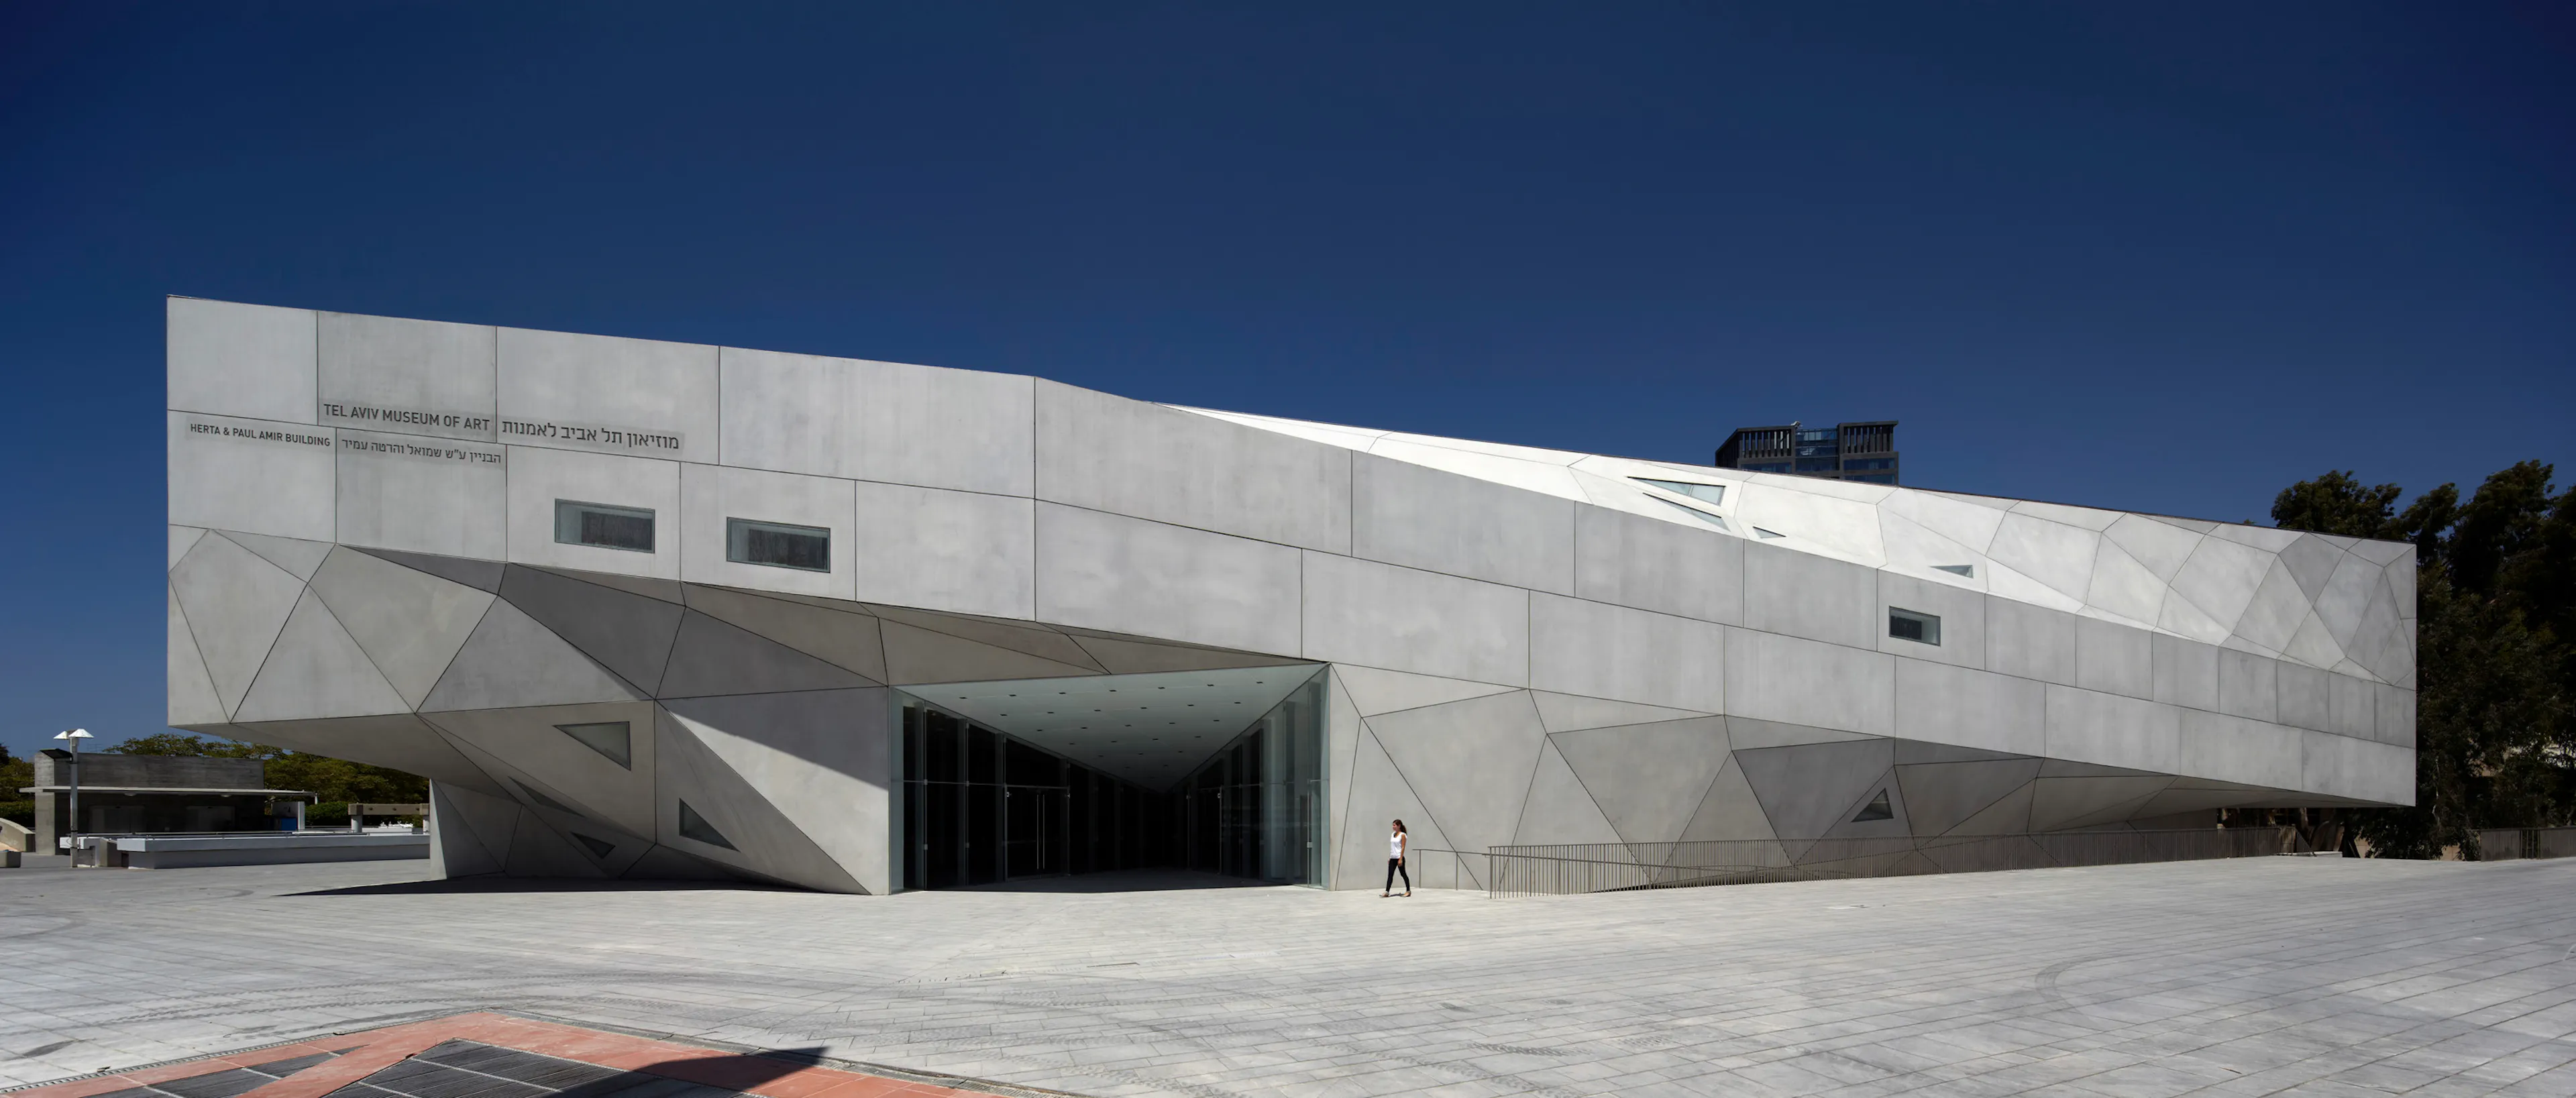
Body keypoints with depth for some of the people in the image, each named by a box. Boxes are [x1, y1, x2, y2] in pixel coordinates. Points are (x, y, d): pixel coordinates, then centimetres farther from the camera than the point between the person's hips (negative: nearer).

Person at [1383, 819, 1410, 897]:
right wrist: (1389, 858, 13)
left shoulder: (1402, 835, -8)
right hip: (1393, 858, 6)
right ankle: (1387, 892, -6)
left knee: (1403, 874, 3)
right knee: (1390, 875, -1)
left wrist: (1401, 859, -17)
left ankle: (1408, 891, 14)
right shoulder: (1393, 834, 12)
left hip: (1399, 858, -6)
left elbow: (1403, 847, -12)